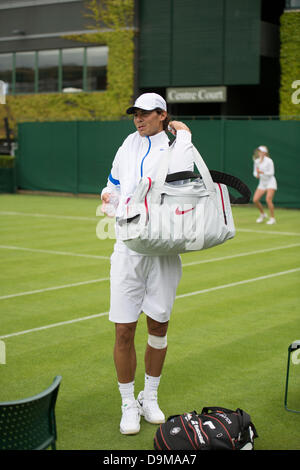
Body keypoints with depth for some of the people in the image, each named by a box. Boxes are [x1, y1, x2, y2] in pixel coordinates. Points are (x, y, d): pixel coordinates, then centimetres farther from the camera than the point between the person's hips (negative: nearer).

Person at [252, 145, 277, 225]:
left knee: (268, 200, -20)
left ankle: (272, 218, -5)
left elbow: (272, 173, -16)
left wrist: (262, 172, -28)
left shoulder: (269, 161, -13)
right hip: (262, 183, 6)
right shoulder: (257, 161, 4)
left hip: (270, 182, -6)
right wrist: (257, 175, -11)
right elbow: (255, 172, 12)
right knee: (255, 200, -6)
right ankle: (263, 214, 18)